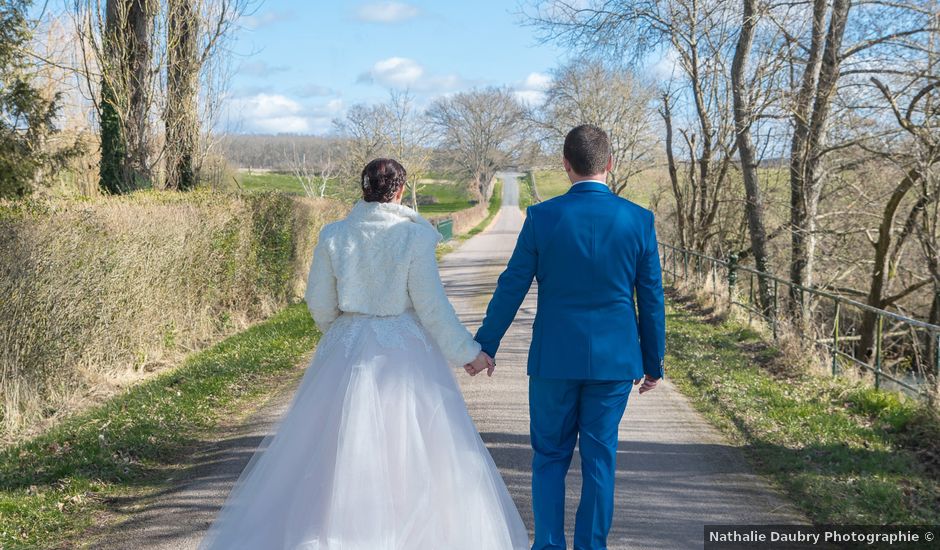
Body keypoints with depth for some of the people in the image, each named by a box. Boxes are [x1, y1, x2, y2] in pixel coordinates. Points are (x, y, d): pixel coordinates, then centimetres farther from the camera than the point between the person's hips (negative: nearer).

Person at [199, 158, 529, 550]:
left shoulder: (333, 235, -2)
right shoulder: (414, 236, -10)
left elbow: (319, 303, 3)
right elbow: (431, 305, -10)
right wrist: (467, 352, -1)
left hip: (348, 352, 3)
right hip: (405, 355, -2)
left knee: (336, 450, 11)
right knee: (413, 452, 8)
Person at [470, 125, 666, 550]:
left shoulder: (542, 217, -7)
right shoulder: (638, 220, -4)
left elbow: (511, 287, -3)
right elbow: (651, 299, 1)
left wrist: (485, 345, 8)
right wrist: (653, 362, 11)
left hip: (554, 357, -1)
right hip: (614, 358, 1)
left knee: (550, 456, 12)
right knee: (599, 458, 10)